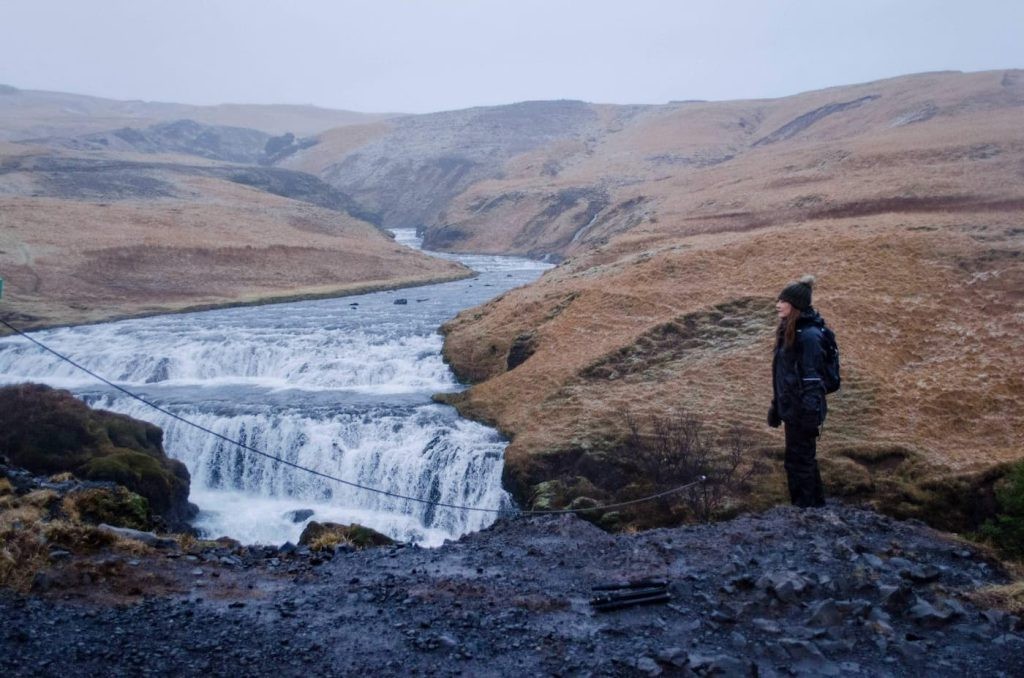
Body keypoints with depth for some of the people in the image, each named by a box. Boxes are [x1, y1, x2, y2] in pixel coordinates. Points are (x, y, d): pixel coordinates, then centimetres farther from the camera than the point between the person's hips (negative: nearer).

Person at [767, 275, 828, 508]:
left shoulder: (808, 334, -19)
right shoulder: (789, 329, 10)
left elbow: (812, 378, -21)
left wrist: (810, 414, -22)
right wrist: (776, 405, 19)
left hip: (802, 409, -9)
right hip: (790, 407, 9)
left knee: (799, 461, 0)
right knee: (804, 458, 19)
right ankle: (816, 503, 33)